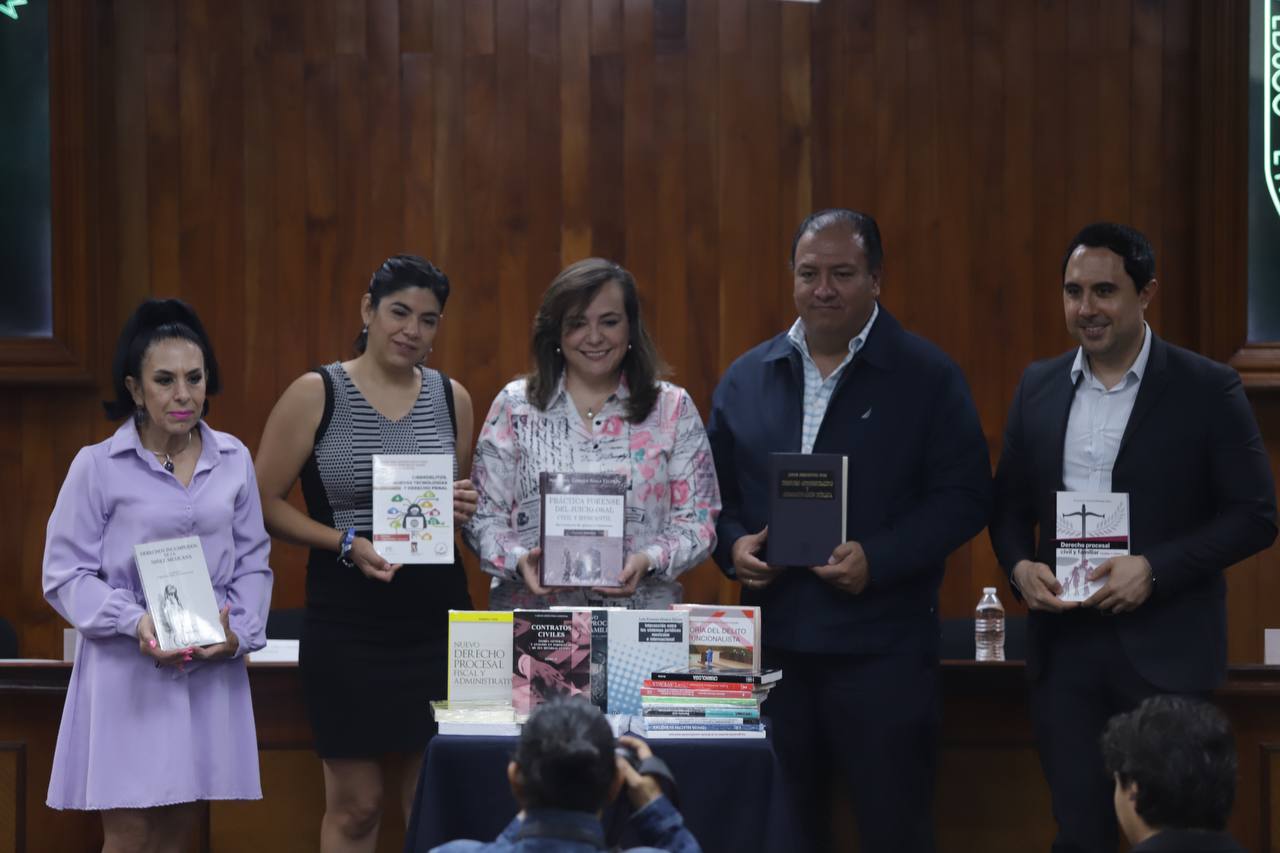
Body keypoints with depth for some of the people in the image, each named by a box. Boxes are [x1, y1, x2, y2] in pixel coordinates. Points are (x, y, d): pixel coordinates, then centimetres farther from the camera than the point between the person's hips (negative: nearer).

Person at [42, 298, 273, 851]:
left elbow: (253, 562, 12)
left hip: (210, 670, 4)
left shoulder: (233, 460, 7)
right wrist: (136, 623, -19)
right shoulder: (98, 466, -4)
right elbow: (66, 575, -5)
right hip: (128, 672, -4)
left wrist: (239, 632, -6)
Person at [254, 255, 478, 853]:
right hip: (348, 622, -3)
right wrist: (347, 544, -16)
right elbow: (265, 504, -5)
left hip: (437, 617, 3)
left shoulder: (452, 398, 8)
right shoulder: (314, 394, -4)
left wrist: (464, 508, -1)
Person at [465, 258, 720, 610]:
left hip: (640, 610, 0)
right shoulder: (515, 406, 11)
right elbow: (483, 517, 11)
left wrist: (648, 562, -10)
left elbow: (696, 520, 8)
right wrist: (518, 560, -9)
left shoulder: (673, 409, 11)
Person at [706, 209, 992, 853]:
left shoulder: (927, 377, -2)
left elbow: (963, 496, -6)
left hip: (882, 648, -4)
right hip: (772, 644, 4)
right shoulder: (747, 378, 11)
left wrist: (877, 559, -18)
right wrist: (732, 544, -5)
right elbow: (715, 489, 16)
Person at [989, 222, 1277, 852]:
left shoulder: (1206, 389, -4)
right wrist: (1019, 566, -5)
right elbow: (1009, 505, 16)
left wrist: (1155, 569, -16)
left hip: (1165, 651, -4)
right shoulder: (1038, 387, 9)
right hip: (1064, 645, 4)